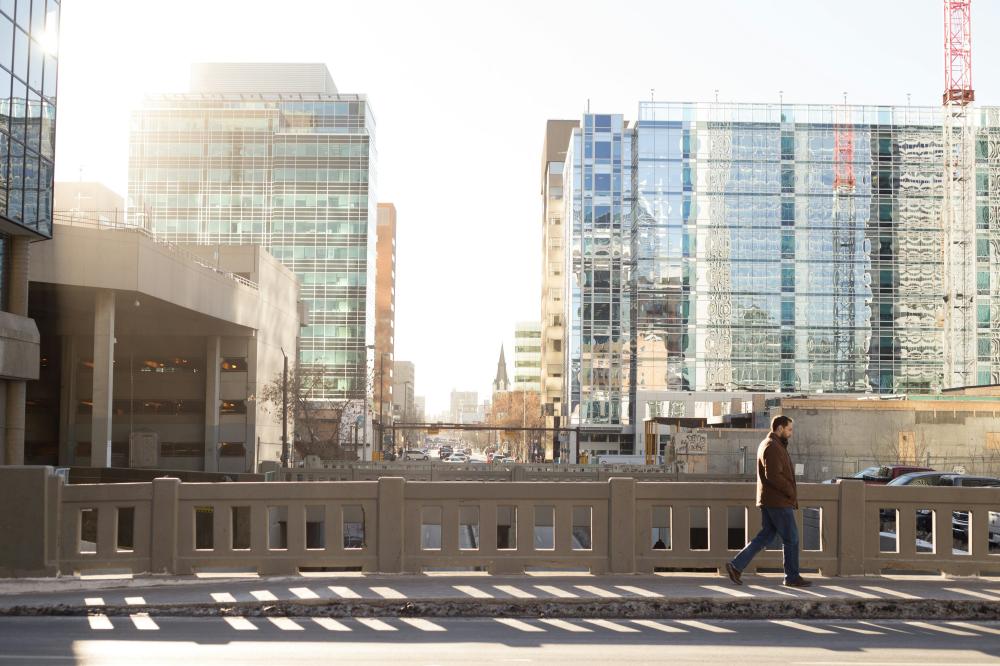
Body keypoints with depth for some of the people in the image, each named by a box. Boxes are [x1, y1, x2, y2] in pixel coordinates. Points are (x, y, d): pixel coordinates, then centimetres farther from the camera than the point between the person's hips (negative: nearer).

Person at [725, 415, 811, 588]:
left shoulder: (766, 445, 17)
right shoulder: (773, 447, -16)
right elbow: (773, 475, -25)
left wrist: (790, 492, 12)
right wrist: (791, 492, -15)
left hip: (769, 501, 10)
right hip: (778, 502, -10)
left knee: (765, 536, 11)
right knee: (791, 539, 0)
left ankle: (736, 565, 7)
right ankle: (792, 577, 8)